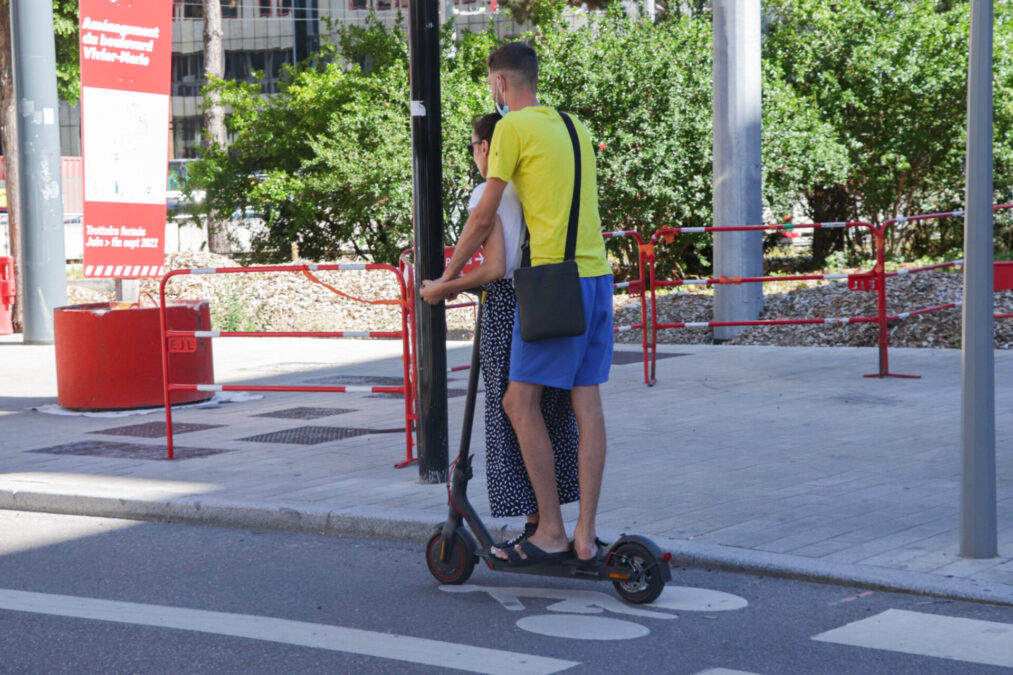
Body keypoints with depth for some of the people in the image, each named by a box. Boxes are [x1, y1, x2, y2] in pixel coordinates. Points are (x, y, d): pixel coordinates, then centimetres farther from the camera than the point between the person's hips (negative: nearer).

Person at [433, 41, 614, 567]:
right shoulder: (574, 127, 18)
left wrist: (449, 274, 7)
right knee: (586, 402, 5)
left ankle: (550, 532, -2)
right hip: (598, 274, 8)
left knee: (521, 402, -2)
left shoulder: (513, 127, -5)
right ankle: (585, 537, 4)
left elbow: (484, 215, -5)